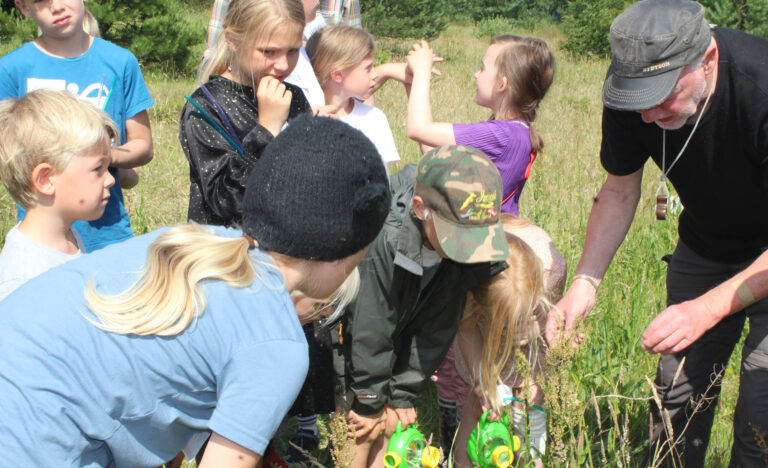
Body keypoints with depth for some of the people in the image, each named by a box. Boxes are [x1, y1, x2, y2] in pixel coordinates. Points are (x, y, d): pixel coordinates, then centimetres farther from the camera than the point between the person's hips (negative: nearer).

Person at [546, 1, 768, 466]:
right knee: (676, 395, 6)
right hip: (705, 246, 4)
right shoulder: (632, 91, -21)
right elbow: (619, 192, -6)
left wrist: (708, 309, -42)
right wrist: (586, 281, -19)